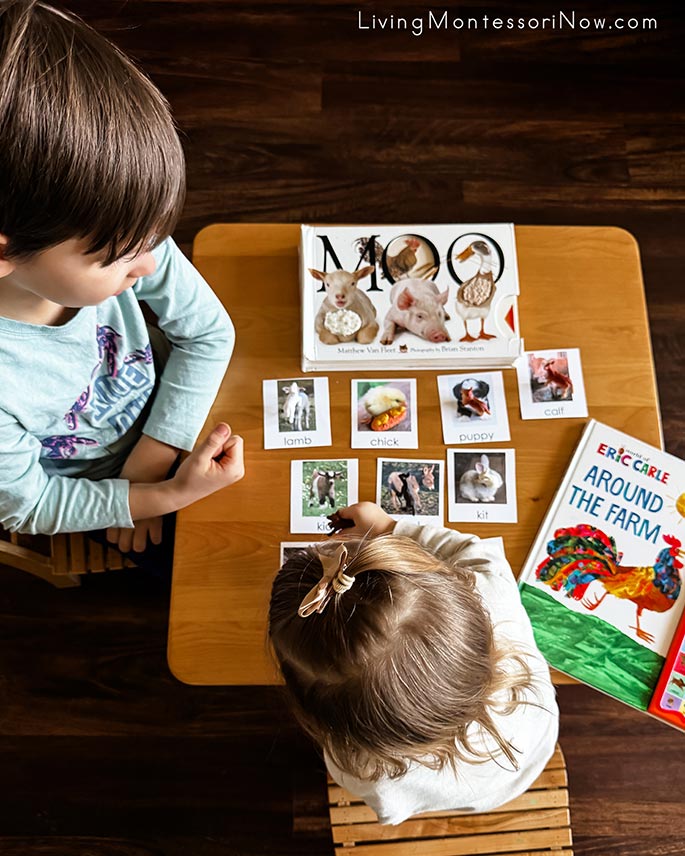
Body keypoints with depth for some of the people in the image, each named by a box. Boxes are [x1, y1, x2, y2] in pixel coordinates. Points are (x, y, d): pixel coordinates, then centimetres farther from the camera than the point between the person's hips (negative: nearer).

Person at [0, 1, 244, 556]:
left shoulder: (118, 234, -28)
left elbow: (209, 333, -15)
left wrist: (150, 460, -20)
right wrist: (164, 496, -29)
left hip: (166, 416, 3)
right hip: (83, 497, -3)